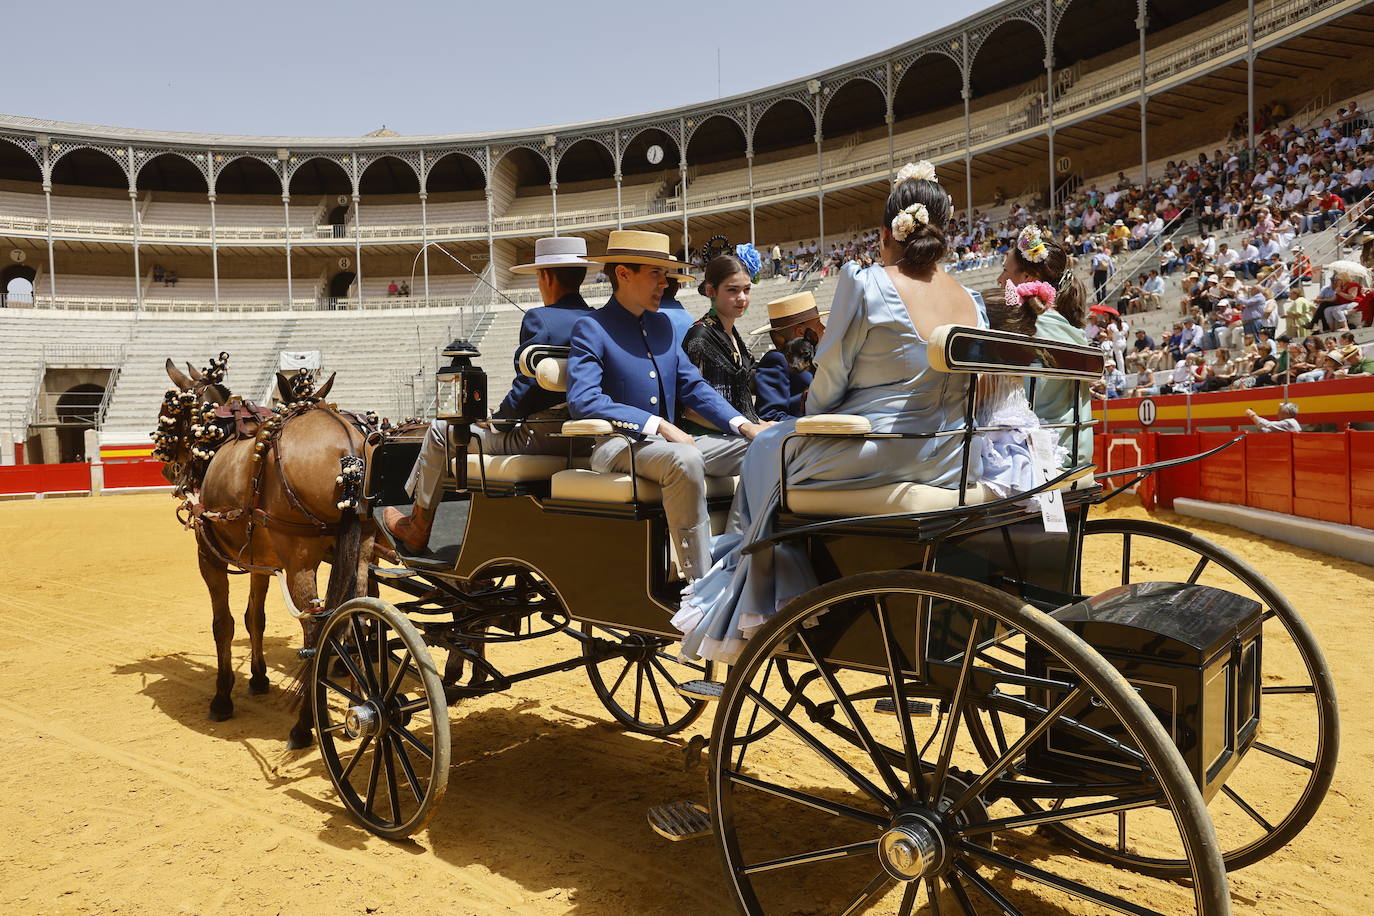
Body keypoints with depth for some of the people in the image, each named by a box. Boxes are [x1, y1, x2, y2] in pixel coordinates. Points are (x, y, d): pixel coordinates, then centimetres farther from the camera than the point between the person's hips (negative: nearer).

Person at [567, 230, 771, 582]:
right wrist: (658, 425, -23)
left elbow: (693, 386, 15)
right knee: (685, 459, -37)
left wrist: (743, 424, -2)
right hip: (616, 444, -7)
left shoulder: (663, 324, 19)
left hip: (670, 441, 7)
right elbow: (583, 400, -18)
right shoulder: (591, 328, -4)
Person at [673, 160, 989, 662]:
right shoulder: (971, 302, 6)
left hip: (869, 459, -7)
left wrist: (813, 417, 14)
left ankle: (758, 601, 34)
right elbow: (965, 390, 15)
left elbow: (829, 376, -8)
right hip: (946, 466, 7)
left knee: (767, 449, 21)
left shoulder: (864, 282, -13)